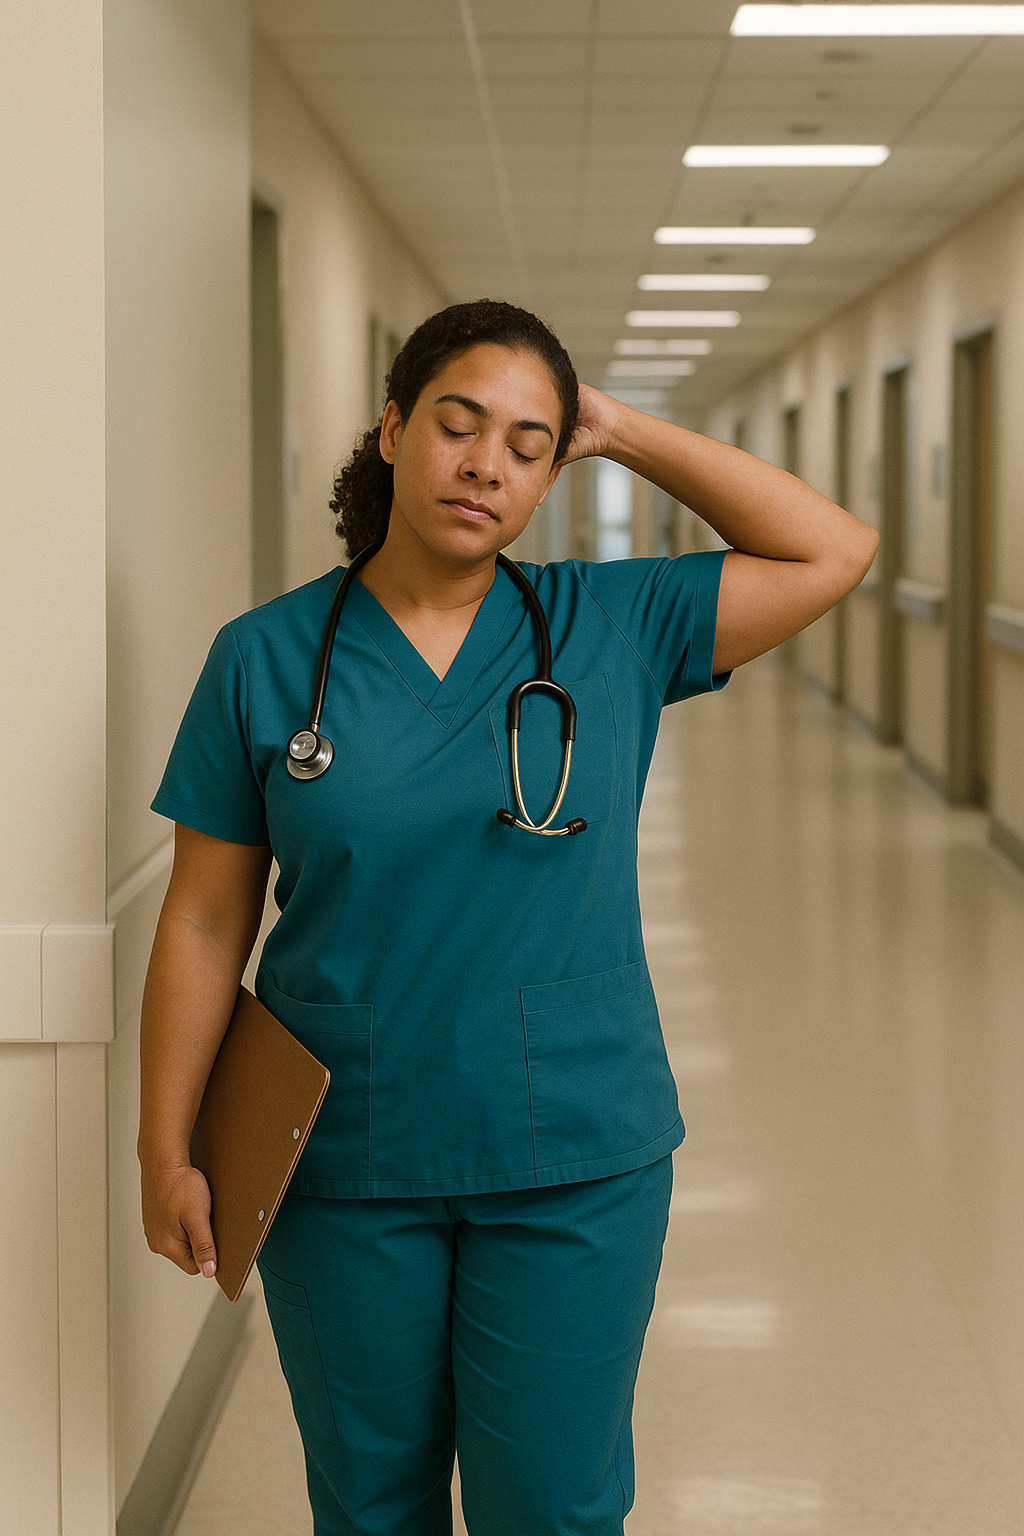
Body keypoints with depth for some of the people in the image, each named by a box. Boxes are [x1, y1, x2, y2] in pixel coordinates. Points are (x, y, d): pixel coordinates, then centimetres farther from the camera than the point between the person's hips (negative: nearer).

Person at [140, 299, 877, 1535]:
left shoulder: (612, 630, -1)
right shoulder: (266, 658, -4)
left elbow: (834, 551, -4)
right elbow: (204, 923, -1)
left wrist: (626, 435, -5)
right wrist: (166, 1151, -3)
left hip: (576, 1165, 0)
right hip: (341, 1167, 0)